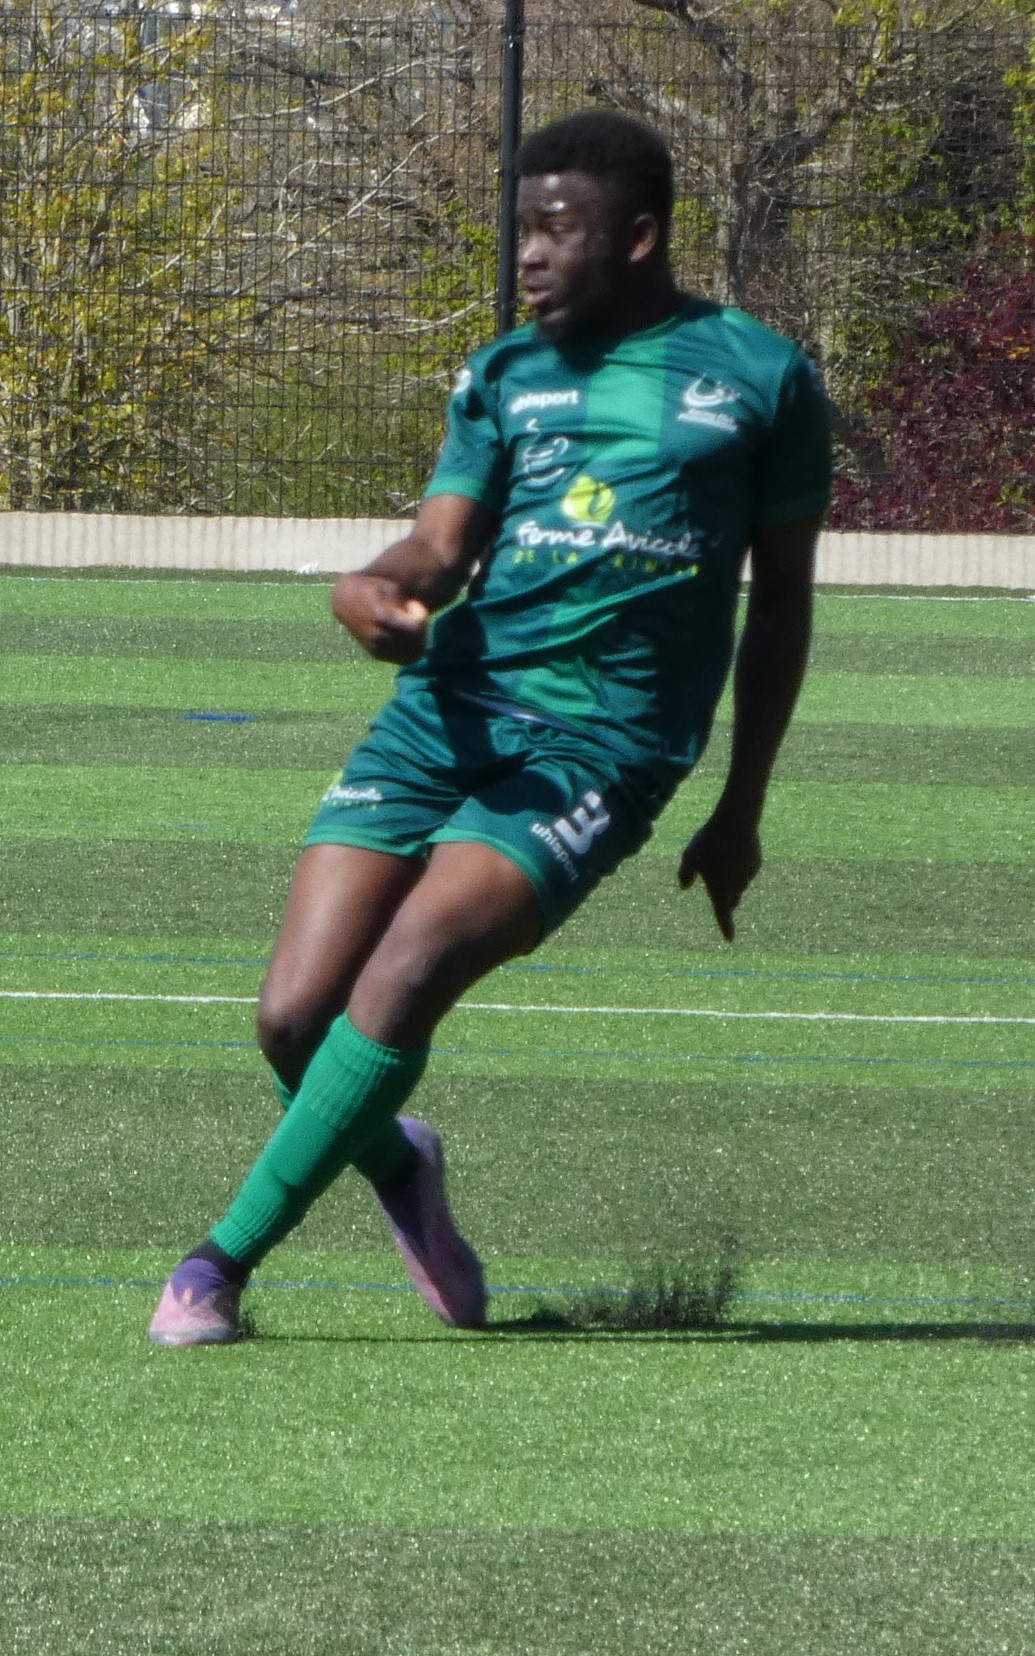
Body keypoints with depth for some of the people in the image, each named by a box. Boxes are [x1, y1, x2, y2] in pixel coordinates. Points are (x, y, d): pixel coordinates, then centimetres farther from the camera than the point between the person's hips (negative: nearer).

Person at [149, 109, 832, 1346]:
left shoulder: (761, 378, 6)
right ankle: (397, 1167, 25)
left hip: (602, 740, -4)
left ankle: (225, 1258, -16)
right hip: (449, 712, 4)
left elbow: (781, 598, 14)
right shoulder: (507, 375, 15)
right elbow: (440, 547, 4)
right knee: (297, 1016, -8)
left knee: (403, 978, -24)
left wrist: (740, 812, 14)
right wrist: (371, 590, -21)